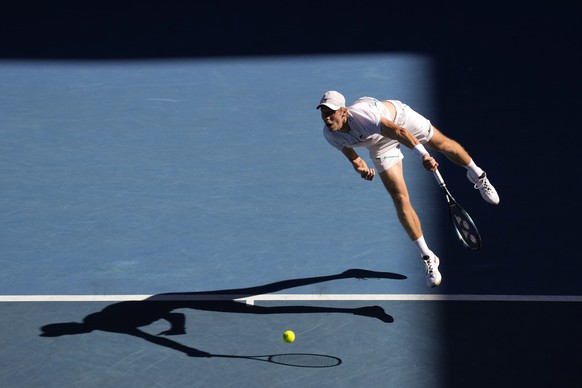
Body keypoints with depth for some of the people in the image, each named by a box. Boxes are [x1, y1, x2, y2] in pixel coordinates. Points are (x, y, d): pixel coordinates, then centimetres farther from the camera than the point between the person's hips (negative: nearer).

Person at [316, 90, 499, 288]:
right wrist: (361, 166, -27)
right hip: (381, 144, 3)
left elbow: (399, 132, -58)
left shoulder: (362, 115, -46)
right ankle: (427, 258, 6)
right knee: (400, 199, -6)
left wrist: (423, 155, -73)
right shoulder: (330, 134, -27)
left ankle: (476, 174, 57)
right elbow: (348, 149, -5)